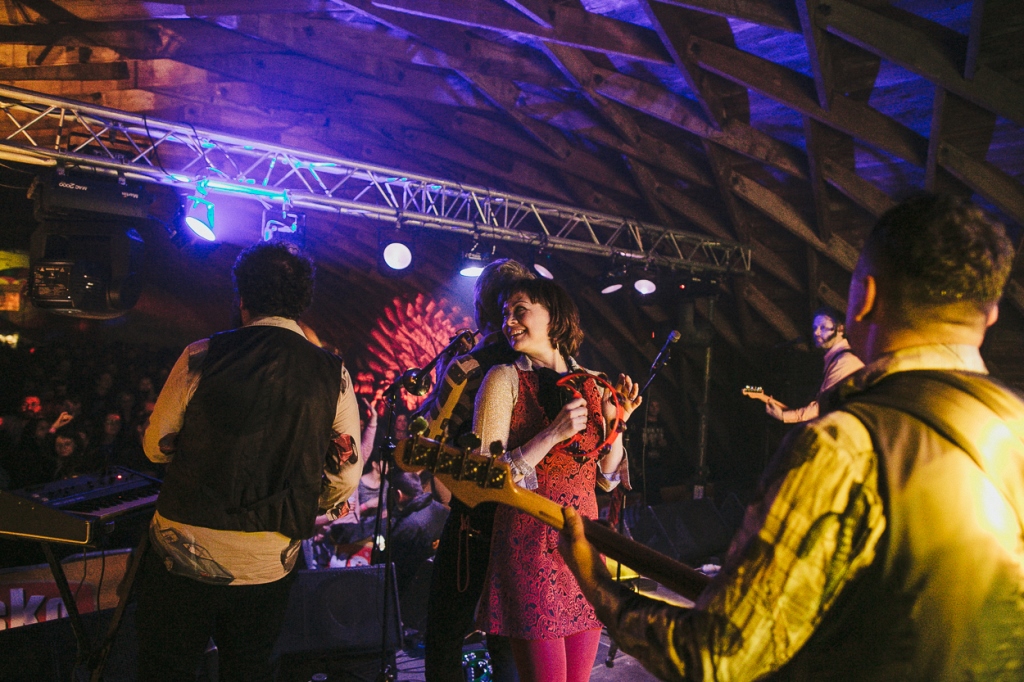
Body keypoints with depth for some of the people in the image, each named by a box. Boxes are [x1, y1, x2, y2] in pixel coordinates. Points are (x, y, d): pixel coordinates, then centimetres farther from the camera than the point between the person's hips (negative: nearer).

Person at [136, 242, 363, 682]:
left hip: (188, 552, -2)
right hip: (271, 565, 3)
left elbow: (157, 446, 0)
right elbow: (346, 478, 0)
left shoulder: (202, 357, -11)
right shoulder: (334, 374, -4)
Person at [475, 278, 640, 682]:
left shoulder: (592, 386, 9)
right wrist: (552, 435, -17)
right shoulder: (506, 378, -4)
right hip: (530, 546, -5)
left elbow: (607, 479, 13)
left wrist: (617, 423, -2)